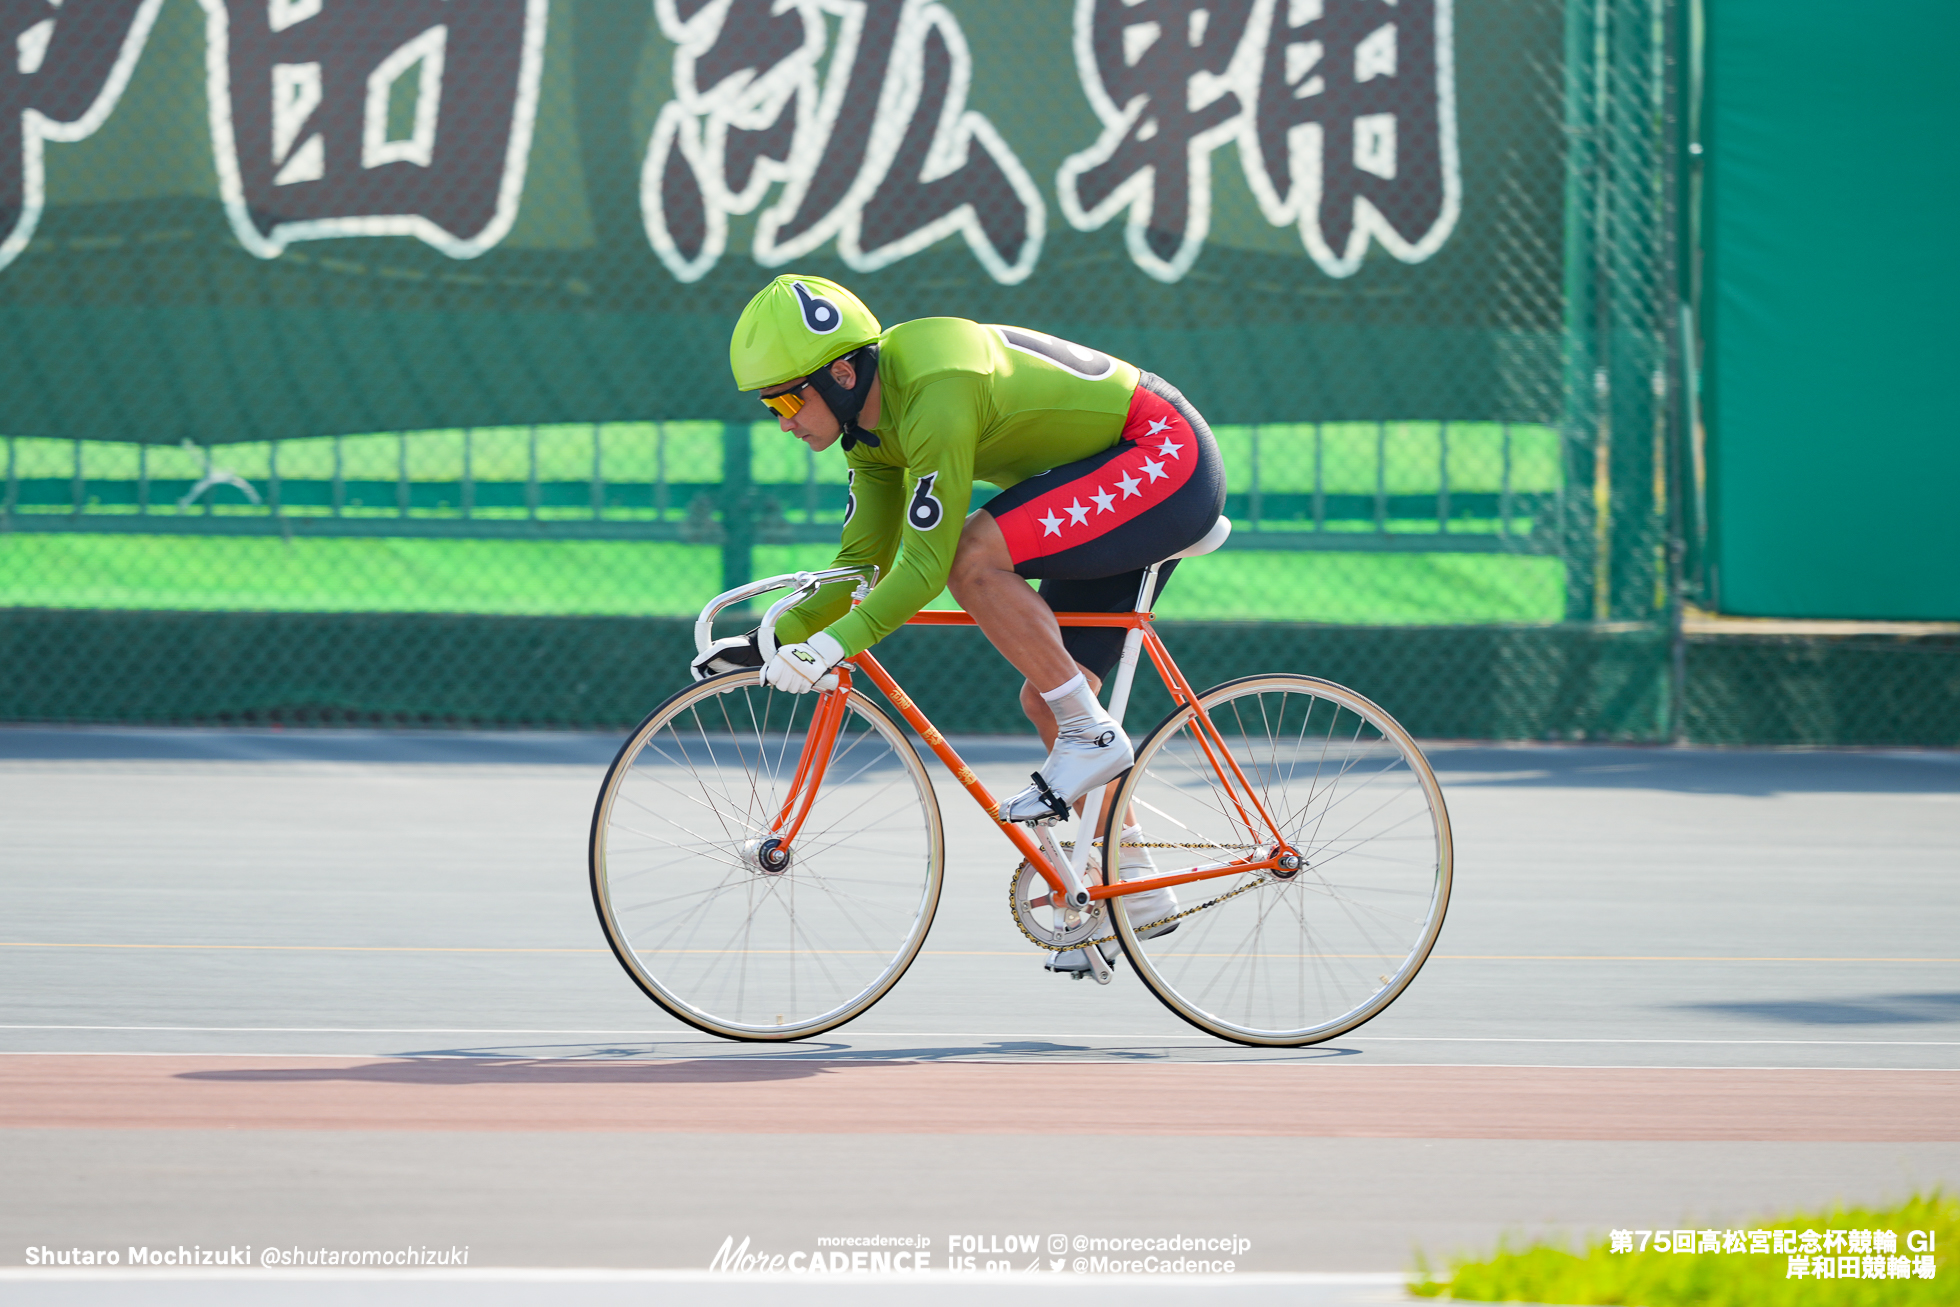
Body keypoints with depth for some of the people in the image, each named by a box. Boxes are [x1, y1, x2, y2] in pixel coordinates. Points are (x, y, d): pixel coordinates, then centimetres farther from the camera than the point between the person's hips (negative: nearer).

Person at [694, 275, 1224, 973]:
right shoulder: (873, 422, 3)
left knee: (972, 556, -26)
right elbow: (864, 562, 9)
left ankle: (1092, 735, -15)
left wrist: (833, 644, -34)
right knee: (1046, 699, 7)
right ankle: (1136, 891, 16)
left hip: (1167, 454, -10)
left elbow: (927, 565, -29)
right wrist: (773, 640, -2)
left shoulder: (934, 395, -27)